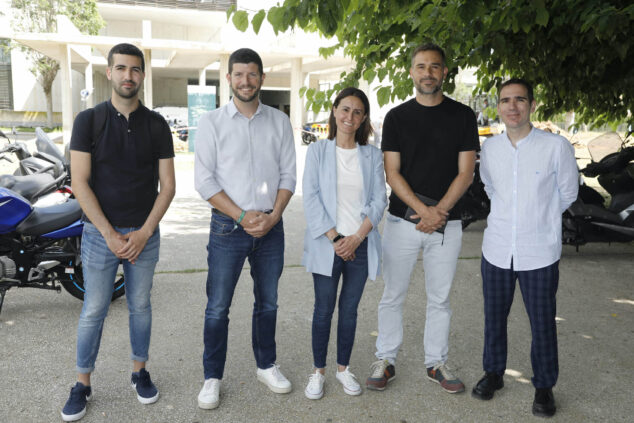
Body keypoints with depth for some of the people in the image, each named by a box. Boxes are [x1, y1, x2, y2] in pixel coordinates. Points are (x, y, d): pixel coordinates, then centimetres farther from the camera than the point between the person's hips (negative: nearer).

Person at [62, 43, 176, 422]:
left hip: (145, 234, 1)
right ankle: (83, 384, 21)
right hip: (100, 232, -1)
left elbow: (167, 185, 0)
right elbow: (80, 183, -7)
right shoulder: (89, 120, -2)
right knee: (94, 310, 6)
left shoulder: (157, 125, 2)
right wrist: (110, 234, -13)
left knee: (140, 305, 13)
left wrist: (144, 233, -10)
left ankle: (140, 372, 29)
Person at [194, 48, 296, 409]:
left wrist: (272, 217, -10)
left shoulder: (279, 121, 6)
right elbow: (204, 180, -6)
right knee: (218, 307, 2)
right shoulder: (212, 122, -1)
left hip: (271, 226, 3)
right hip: (228, 226, -2)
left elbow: (288, 175, 4)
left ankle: (267, 365, 32)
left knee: (268, 302, 15)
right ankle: (213, 377, 19)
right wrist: (242, 216, -14)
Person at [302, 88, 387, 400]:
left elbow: (379, 200, 1)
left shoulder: (372, 155, 6)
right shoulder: (318, 151, 1)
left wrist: (357, 238, -11)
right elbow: (311, 198, -5)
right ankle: (318, 371, 22)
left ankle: (343, 368, 28)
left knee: (349, 309, 11)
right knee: (323, 309, 5)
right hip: (327, 245, -2)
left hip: (361, 245, 2)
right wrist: (334, 238, -12)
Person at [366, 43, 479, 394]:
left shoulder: (463, 116, 4)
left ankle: (436, 363, 26)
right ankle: (385, 361, 22)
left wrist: (438, 212, -12)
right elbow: (392, 173, -3)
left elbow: (465, 172, 0)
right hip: (402, 220, 0)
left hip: (447, 224, 1)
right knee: (393, 296, 7)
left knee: (439, 298, 11)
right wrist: (422, 210, -15)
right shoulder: (396, 117, 3)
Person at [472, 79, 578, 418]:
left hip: (540, 253, -3)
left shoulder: (557, 147, -11)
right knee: (494, 317, 16)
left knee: (542, 323, 8)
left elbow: (567, 193, 4)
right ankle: (493, 373, 36)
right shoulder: (489, 148, -1)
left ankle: (544, 386, 29)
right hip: (497, 249, 3)